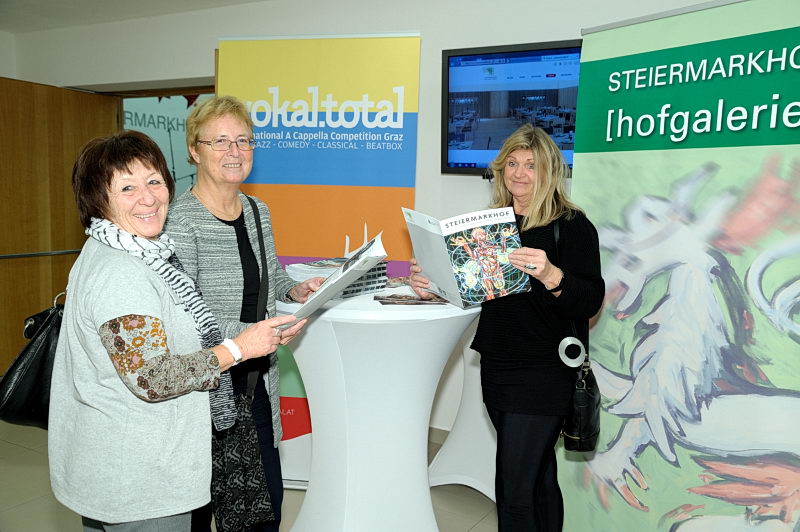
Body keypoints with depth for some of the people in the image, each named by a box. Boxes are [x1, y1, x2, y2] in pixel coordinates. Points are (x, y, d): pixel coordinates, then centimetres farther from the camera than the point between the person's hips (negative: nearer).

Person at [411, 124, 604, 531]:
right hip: (497, 367, 6)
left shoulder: (573, 226, -8)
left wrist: (550, 274, -35)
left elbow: (589, 302, -17)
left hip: (543, 374, -6)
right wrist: (433, 286, -3)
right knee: (538, 478, 20)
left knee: (514, 489, -4)